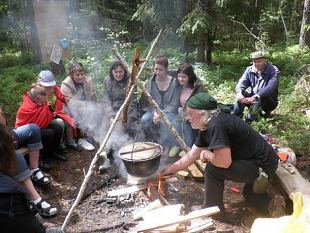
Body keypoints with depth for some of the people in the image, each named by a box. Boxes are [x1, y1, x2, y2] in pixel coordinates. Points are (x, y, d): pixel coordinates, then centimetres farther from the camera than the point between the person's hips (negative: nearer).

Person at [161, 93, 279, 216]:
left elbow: (224, 162, -30)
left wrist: (206, 154, -12)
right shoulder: (206, 128, 4)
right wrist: (168, 171, 11)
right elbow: (190, 156, 9)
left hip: (263, 166, -10)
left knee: (212, 168, -15)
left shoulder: (216, 126, -25)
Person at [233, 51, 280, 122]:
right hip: (254, 100, 4)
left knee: (260, 97, -36)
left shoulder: (274, 71, -15)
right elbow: (242, 83, -13)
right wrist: (239, 92, -37)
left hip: (269, 102, -4)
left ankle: (250, 120, -31)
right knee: (242, 94, -24)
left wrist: (255, 97, -47)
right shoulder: (249, 70, 0)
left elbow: (270, 87, -31)